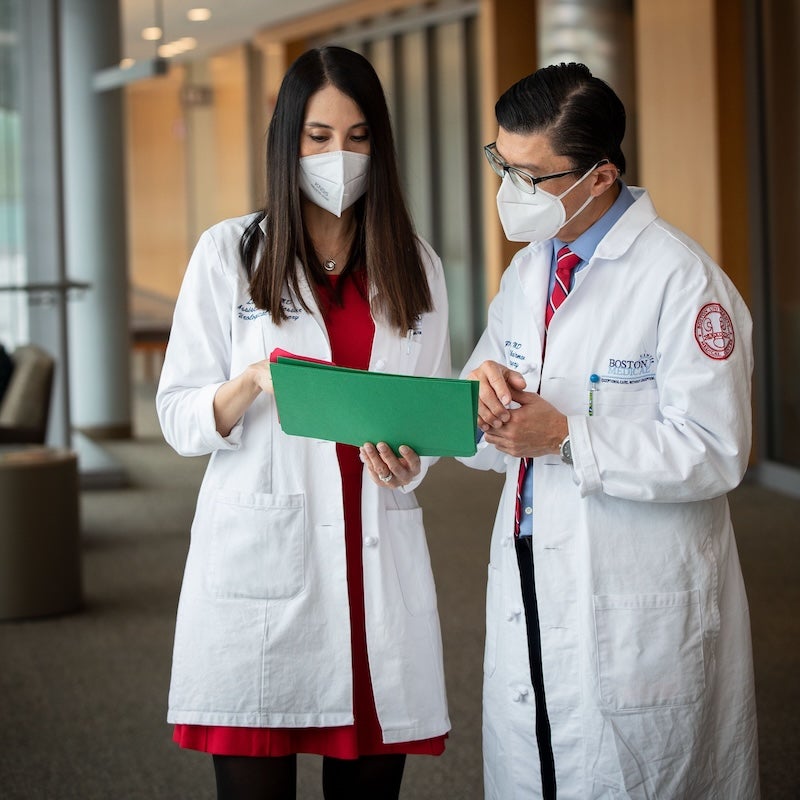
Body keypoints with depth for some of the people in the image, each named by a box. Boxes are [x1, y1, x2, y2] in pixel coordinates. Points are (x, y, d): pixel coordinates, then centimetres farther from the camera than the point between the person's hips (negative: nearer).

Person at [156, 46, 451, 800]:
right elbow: (179, 418, 2)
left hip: (378, 564, 2)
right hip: (258, 561, -2)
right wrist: (254, 382, -18)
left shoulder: (415, 265, 12)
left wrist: (404, 459, -6)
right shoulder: (228, 252, 4)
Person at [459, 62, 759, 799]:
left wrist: (568, 438, -23)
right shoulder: (525, 273, 11)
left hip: (635, 619, -7)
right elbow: (483, 450, 12)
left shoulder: (680, 279, -13)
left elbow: (714, 453, -18)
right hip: (532, 593, 7)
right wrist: (486, 403, -11)